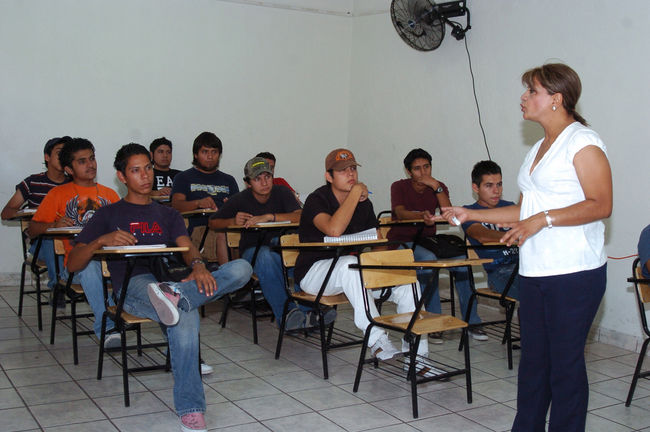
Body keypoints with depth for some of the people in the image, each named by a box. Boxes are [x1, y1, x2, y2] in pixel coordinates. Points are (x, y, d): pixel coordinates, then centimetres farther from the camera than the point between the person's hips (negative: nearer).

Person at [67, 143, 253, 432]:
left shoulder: (167, 215, 29)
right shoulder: (109, 215, 19)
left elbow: (187, 247, 9)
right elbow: (72, 264, 11)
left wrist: (197, 265, -18)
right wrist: (102, 241, -11)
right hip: (133, 286, -3)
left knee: (241, 268, -27)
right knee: (185, 318, -41)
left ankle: (176, 294, -47)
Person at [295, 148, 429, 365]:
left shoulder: (363, 202, 8)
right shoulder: (317, 200, -13)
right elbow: (334, 230, -33)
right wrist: (355, 193, -24)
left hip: (352, 273, 6)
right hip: (315, 272, -6)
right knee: (351, 264, -40)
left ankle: (417, 353, -12)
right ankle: (378, 343, -39)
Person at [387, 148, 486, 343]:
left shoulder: (438, 187, 8)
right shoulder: (399, 187, -1)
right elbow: (400, 213, -22)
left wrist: (436, 187, -18)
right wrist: (422, 215, -42)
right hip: (402, 242, -4)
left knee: (461, 259, -23)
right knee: (428, 259, -35)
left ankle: (471, 321, -13)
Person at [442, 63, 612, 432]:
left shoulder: (583, 142, -7)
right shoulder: (539, 148, 19)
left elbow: (600, 205, -16)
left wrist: (543, 219, -22)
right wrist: (471, 215, 18)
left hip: (574, 273, -8)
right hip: (535, 272, 8)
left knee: (565, 361, -3)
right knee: (533, 359, 12)